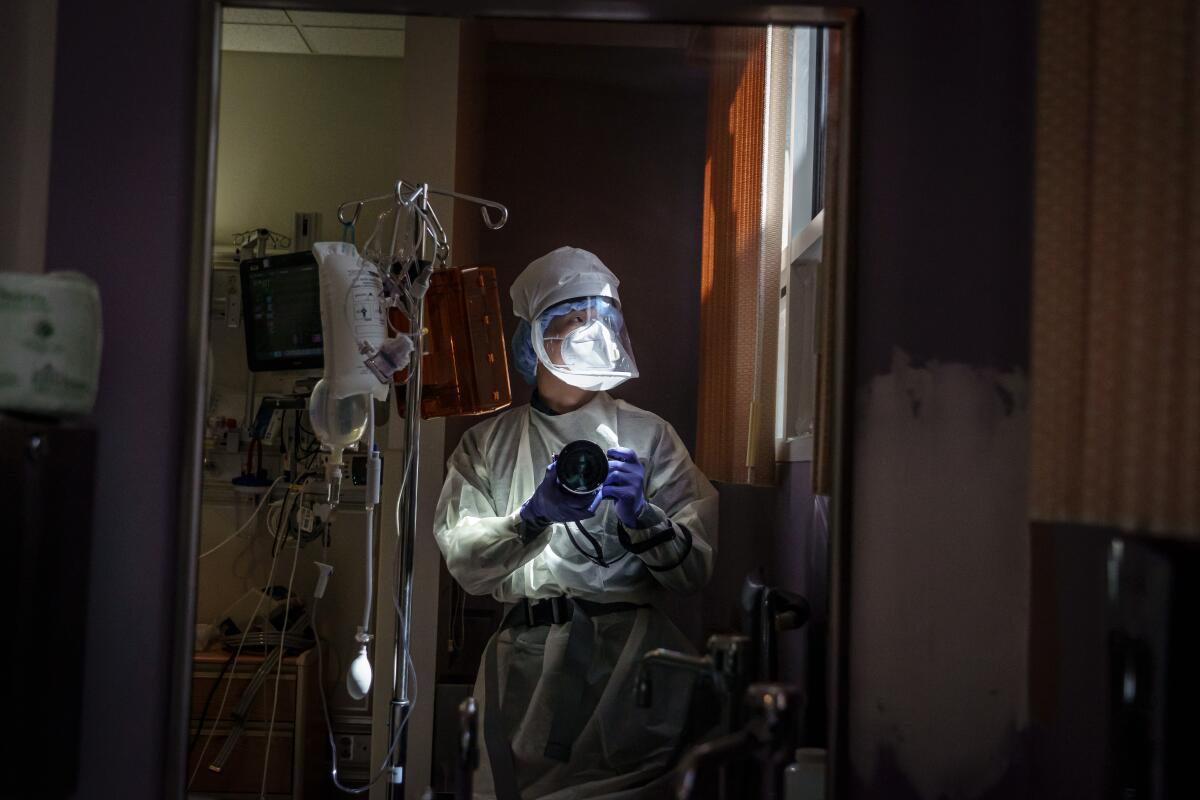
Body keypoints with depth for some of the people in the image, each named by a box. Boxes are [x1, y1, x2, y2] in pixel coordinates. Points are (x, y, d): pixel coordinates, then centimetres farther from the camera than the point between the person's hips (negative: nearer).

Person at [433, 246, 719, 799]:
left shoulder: (649, 437, 9)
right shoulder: (489, 444, 11)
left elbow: (695, 570, 2)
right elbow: (463, 561, -3)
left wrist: (640, 514, -15)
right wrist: (533, 517, -18)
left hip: (631, 653, 0)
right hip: (527, 660, 1)